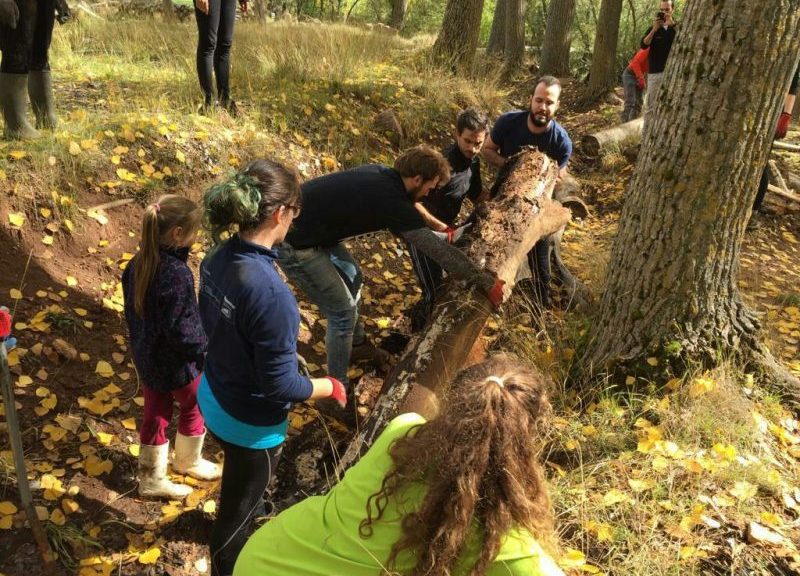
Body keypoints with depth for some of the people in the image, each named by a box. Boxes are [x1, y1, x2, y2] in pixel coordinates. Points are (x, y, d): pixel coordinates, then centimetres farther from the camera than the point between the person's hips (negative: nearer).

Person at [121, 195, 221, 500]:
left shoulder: (139, 262, -5)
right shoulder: (177, 275, -32)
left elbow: (132, 308, 7)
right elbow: (181, 329, -28)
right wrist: (202, 352, -12)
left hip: (146, 357, 8)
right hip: (176, 362, -7)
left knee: (155, 415, 21)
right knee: (194, 407, 20)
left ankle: (151, 480, 35)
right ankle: (188, 461, 43)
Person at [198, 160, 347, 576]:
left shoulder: (217, 259, -11)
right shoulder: (270, 292, -36)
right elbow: (280, 386, -28)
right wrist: (330, 386, -11)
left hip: (214, 398, 8)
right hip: (250, 423, -8)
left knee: (241, 493, 36)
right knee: (237, 509, 20)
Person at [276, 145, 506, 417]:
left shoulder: (380, 175, 2)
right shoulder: (390, 200, -24)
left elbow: (409, 227, 21)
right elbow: (438, 251, -19)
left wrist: (443, 235, 24)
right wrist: (487, 282, -12)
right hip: (294, 244, -10)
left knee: (352, 278, 25)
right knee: (343, 313, -4)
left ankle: (356, 342, 48)